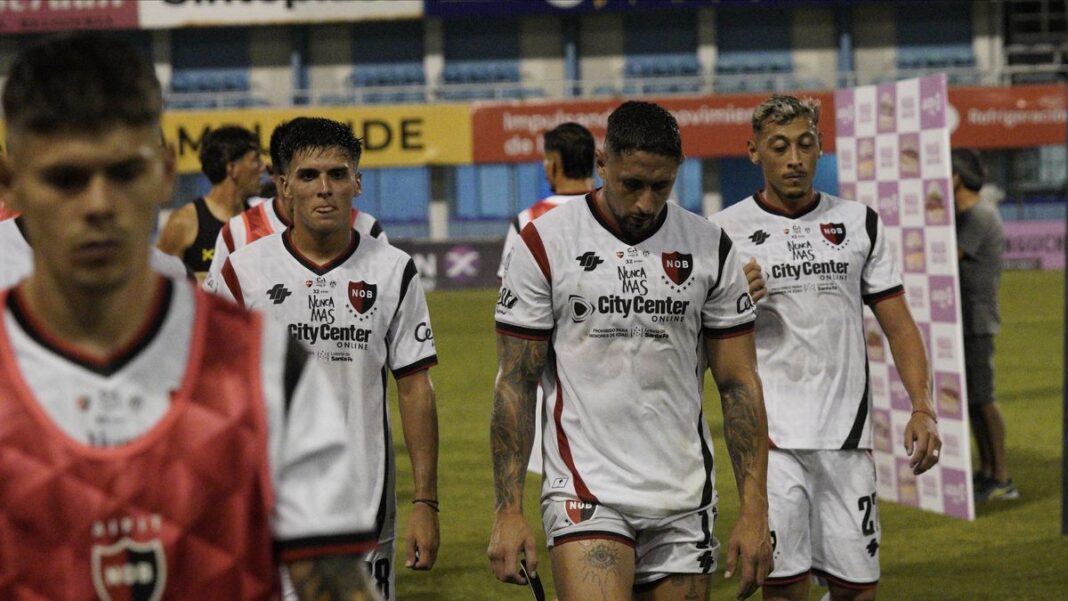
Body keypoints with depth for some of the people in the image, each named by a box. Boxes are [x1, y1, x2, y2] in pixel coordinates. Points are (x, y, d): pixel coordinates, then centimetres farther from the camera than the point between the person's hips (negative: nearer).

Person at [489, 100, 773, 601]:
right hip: (586, 496, -3)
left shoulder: (710, 248, 4)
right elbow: (515, 385, -1)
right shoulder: (545, 244, -3)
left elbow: (739, 385, 7)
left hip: (684, 501, 3)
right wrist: (507, 512, -8)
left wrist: (754, 512, 0)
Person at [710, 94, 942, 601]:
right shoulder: (726, 231, 3)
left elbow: (898, 325, 12)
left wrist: (922, 408, -1)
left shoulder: (858, 223, 12)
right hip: (771, 434, -3)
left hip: (847, 436, 3)